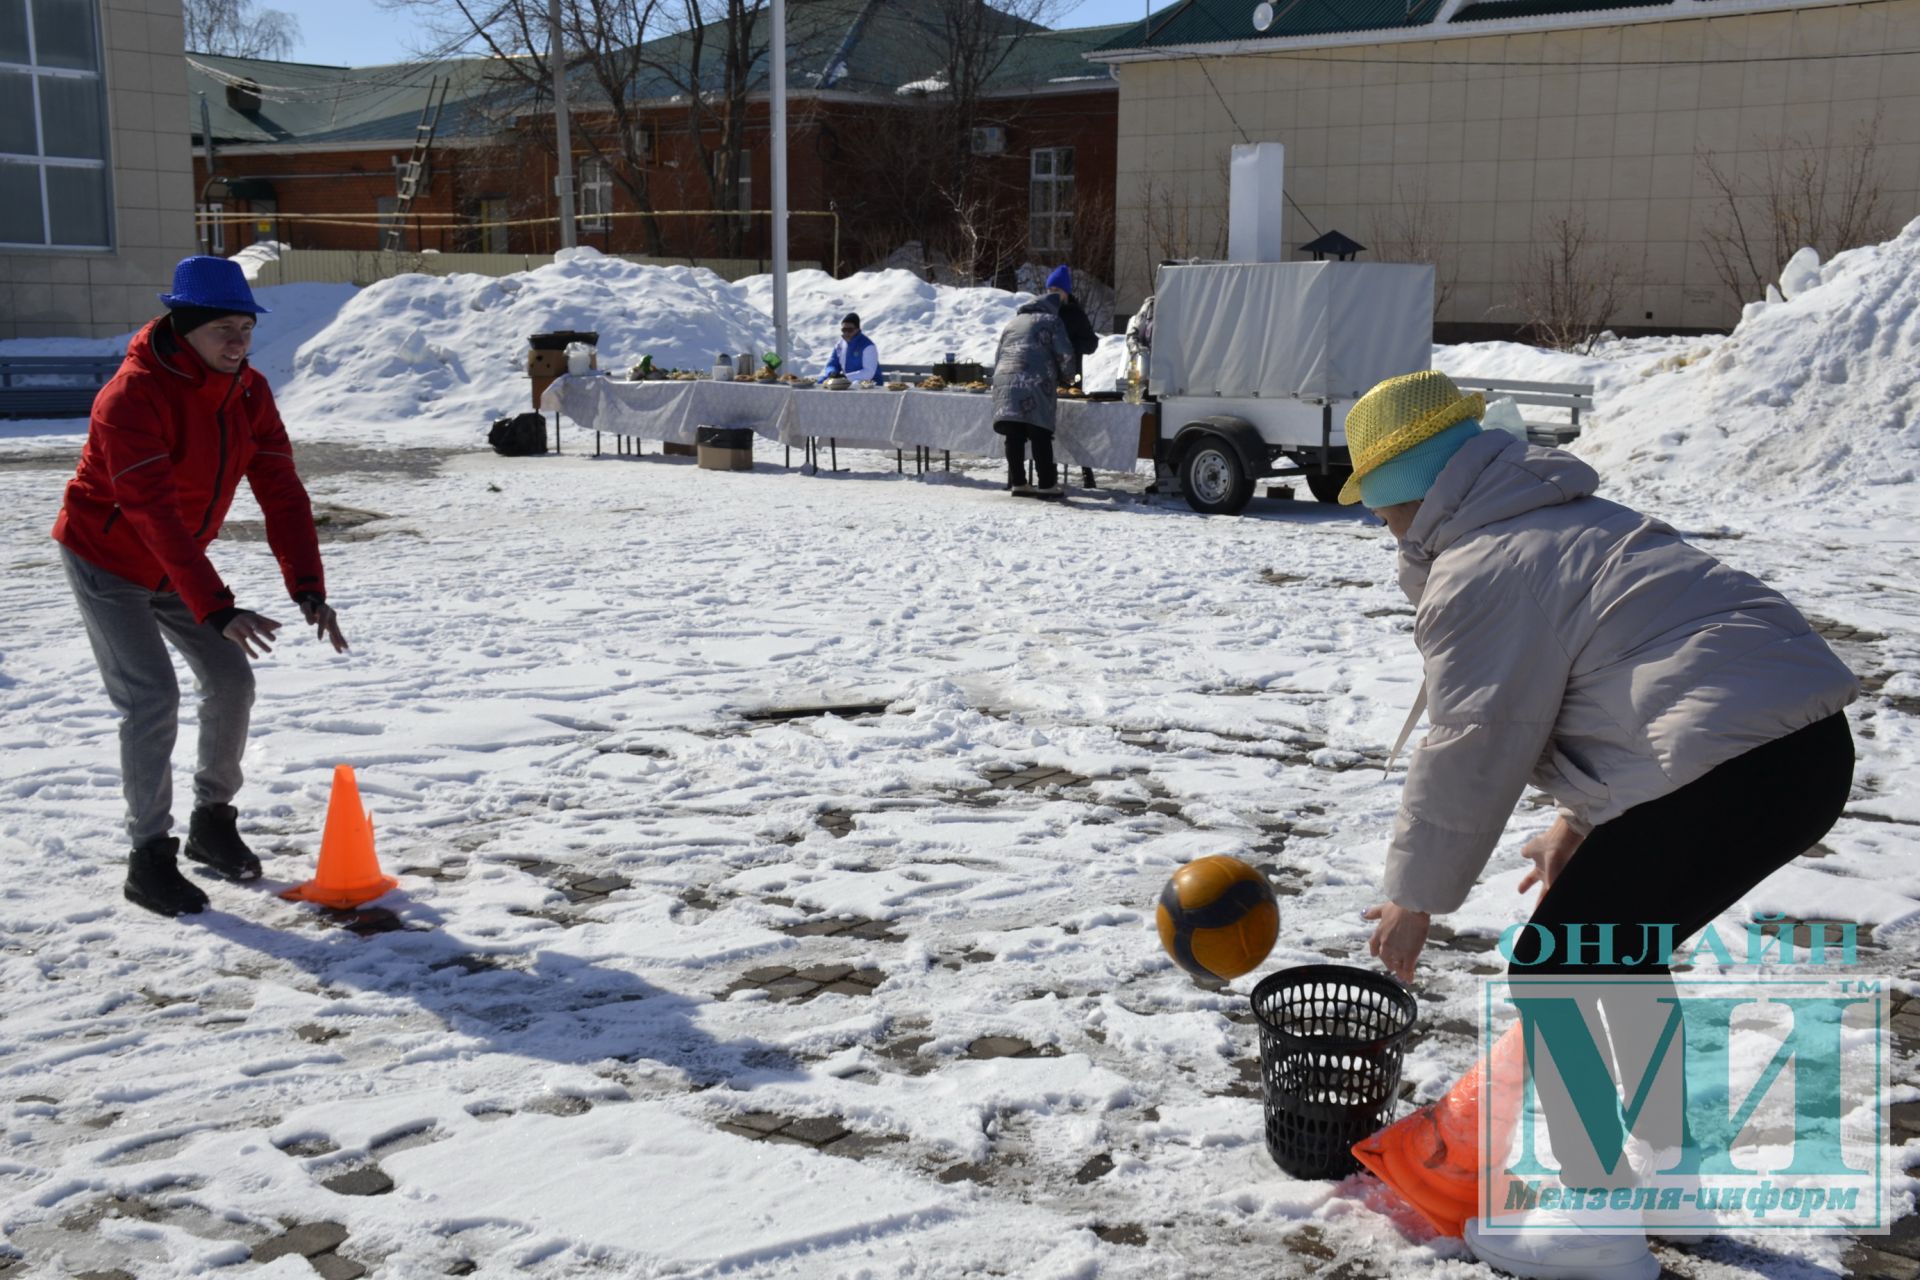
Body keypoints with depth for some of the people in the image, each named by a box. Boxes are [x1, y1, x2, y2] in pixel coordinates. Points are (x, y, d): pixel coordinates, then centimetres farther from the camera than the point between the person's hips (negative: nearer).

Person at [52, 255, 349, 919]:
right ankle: (149, 857, -2)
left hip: (175, 565, 7)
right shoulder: (133, 397, -30)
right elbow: (154, 513, -37)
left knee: (231, 680, 1)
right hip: (106, 563, -7)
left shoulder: (249, 392, -8)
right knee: (152, 697, -14)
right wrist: (216, 609, -44)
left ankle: (212, 822, 20)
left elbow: (282, 493, -12)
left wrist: (308, 590, -24)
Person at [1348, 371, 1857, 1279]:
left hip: (1731, 773, -10)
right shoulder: (1579, 522, 23)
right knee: (1616, 946, 27)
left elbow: (1469, 754, -5)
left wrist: (1413, 900, 6)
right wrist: (1582, 817, 30)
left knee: (1551, 973, 2)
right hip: (1811, 749, 10)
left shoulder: (1476, 575, -7)